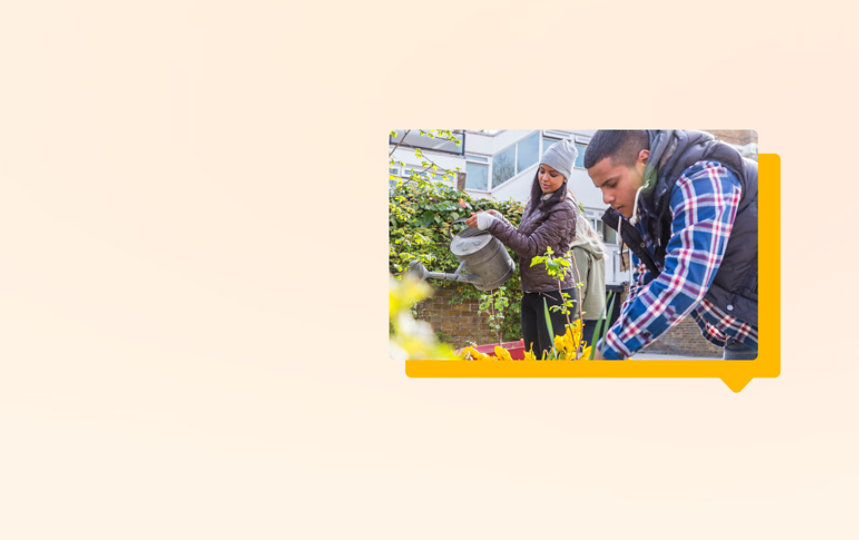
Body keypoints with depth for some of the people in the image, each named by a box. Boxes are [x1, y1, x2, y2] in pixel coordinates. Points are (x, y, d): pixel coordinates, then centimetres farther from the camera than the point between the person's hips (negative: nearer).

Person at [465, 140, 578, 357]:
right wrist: (500, 219, 6)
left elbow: (531, 247, -18)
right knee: (532, 355, 11)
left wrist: (492, 223, -17)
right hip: (530, 293, 8)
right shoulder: (534, 203, 13)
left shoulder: (564, 209, -13)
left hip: (554, 293, -8)